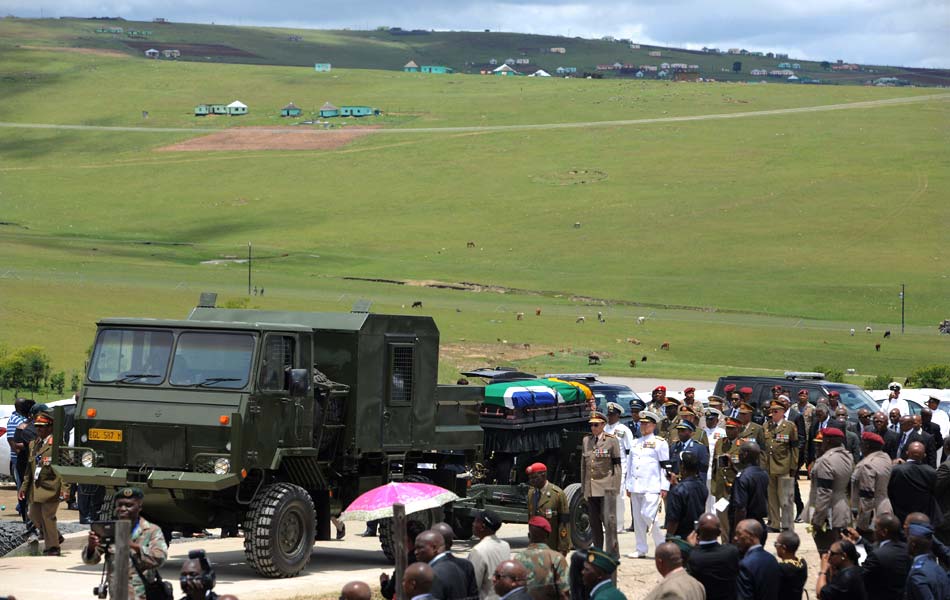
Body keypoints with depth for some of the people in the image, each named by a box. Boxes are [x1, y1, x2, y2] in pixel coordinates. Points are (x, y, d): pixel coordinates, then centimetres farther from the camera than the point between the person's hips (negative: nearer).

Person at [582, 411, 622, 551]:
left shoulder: (611, 441, -1)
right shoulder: (586, 440, 13)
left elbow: (617, 466, -3)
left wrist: (615, 489, -9)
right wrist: (584, 487, 13)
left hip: (606, 488, -5)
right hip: (591, 489, 5)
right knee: (594, 521, 5)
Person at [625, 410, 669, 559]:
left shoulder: (660, 443, 0)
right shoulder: (635, 443, 19)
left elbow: (665, 466, -3)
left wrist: (664, 487, -9)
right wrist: (628, 485, 17)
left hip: (651, 487, -6)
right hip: (636, 487, 6)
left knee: (649, 515, -15)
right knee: (638, 518, 6)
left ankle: (661, 547, -2)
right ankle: (641, 549, 11)